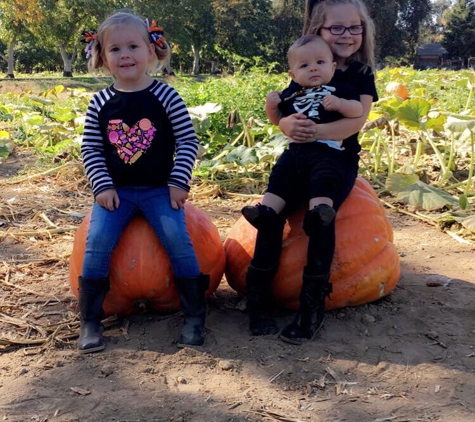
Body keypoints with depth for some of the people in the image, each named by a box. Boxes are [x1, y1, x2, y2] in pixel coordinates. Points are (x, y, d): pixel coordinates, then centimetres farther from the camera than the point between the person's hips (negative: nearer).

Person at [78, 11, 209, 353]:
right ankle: (90, 322, -1)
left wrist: (179, 182, -9)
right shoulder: (100, 103, 2)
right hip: (115, 191, 2)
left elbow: (188, 141, -2)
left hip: (159, 190, -1)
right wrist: (103, 186, -8)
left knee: (178, 239, -20)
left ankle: (195, 316, -3)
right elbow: (90, 149, 5)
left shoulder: (166, 97, -4)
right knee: (97, 242, -17)